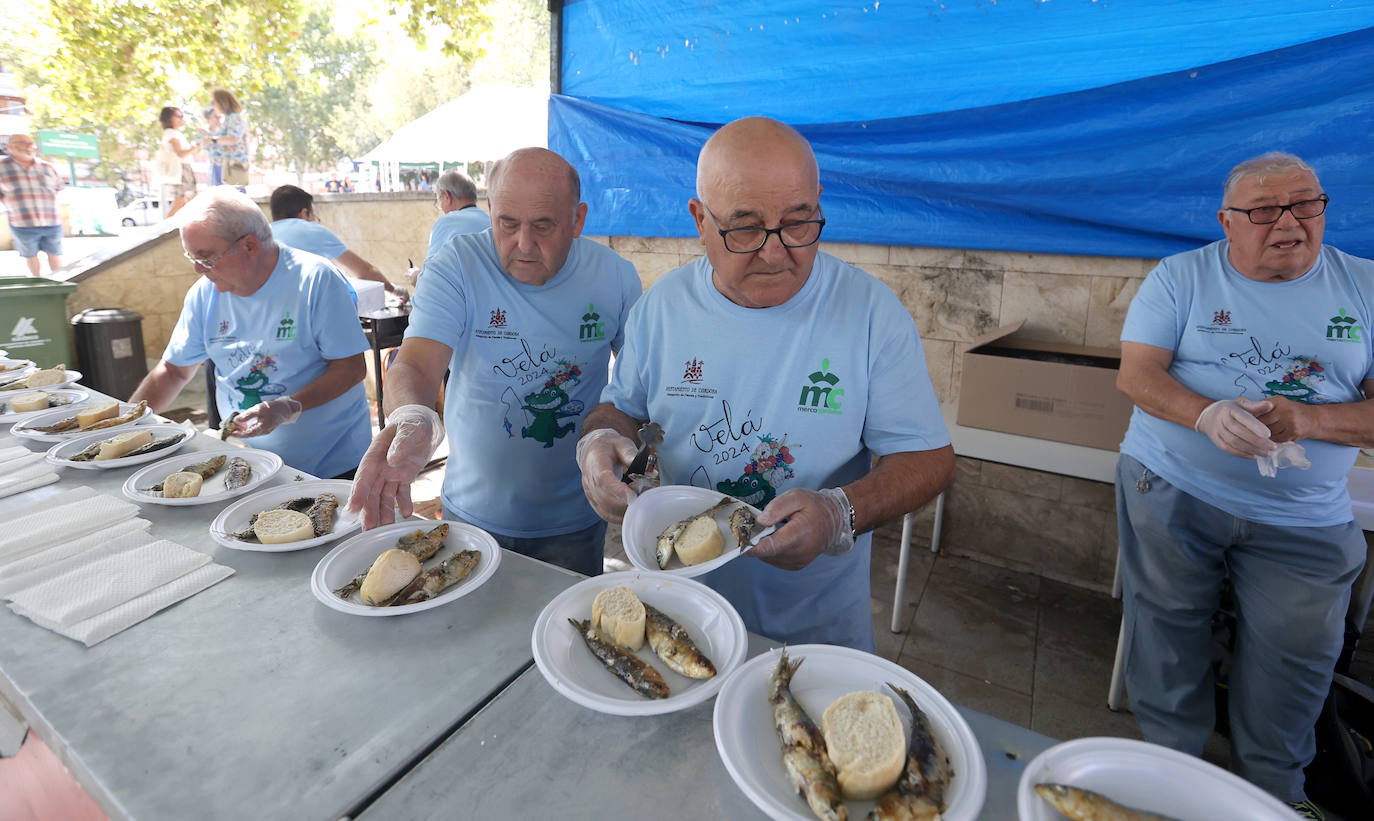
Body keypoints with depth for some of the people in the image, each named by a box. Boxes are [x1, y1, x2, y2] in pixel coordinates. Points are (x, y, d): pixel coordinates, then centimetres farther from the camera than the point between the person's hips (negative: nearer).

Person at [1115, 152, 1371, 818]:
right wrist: (1206, 416, -27)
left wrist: (1308, 420, -20)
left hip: (1306, 519, 2)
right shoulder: (1181, 277, -1)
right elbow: (1135, 374, -9)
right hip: (1170, 491, -1)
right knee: (1167, 634, 8)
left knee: (1295, 658, 11)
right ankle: (1171, 762, 31)